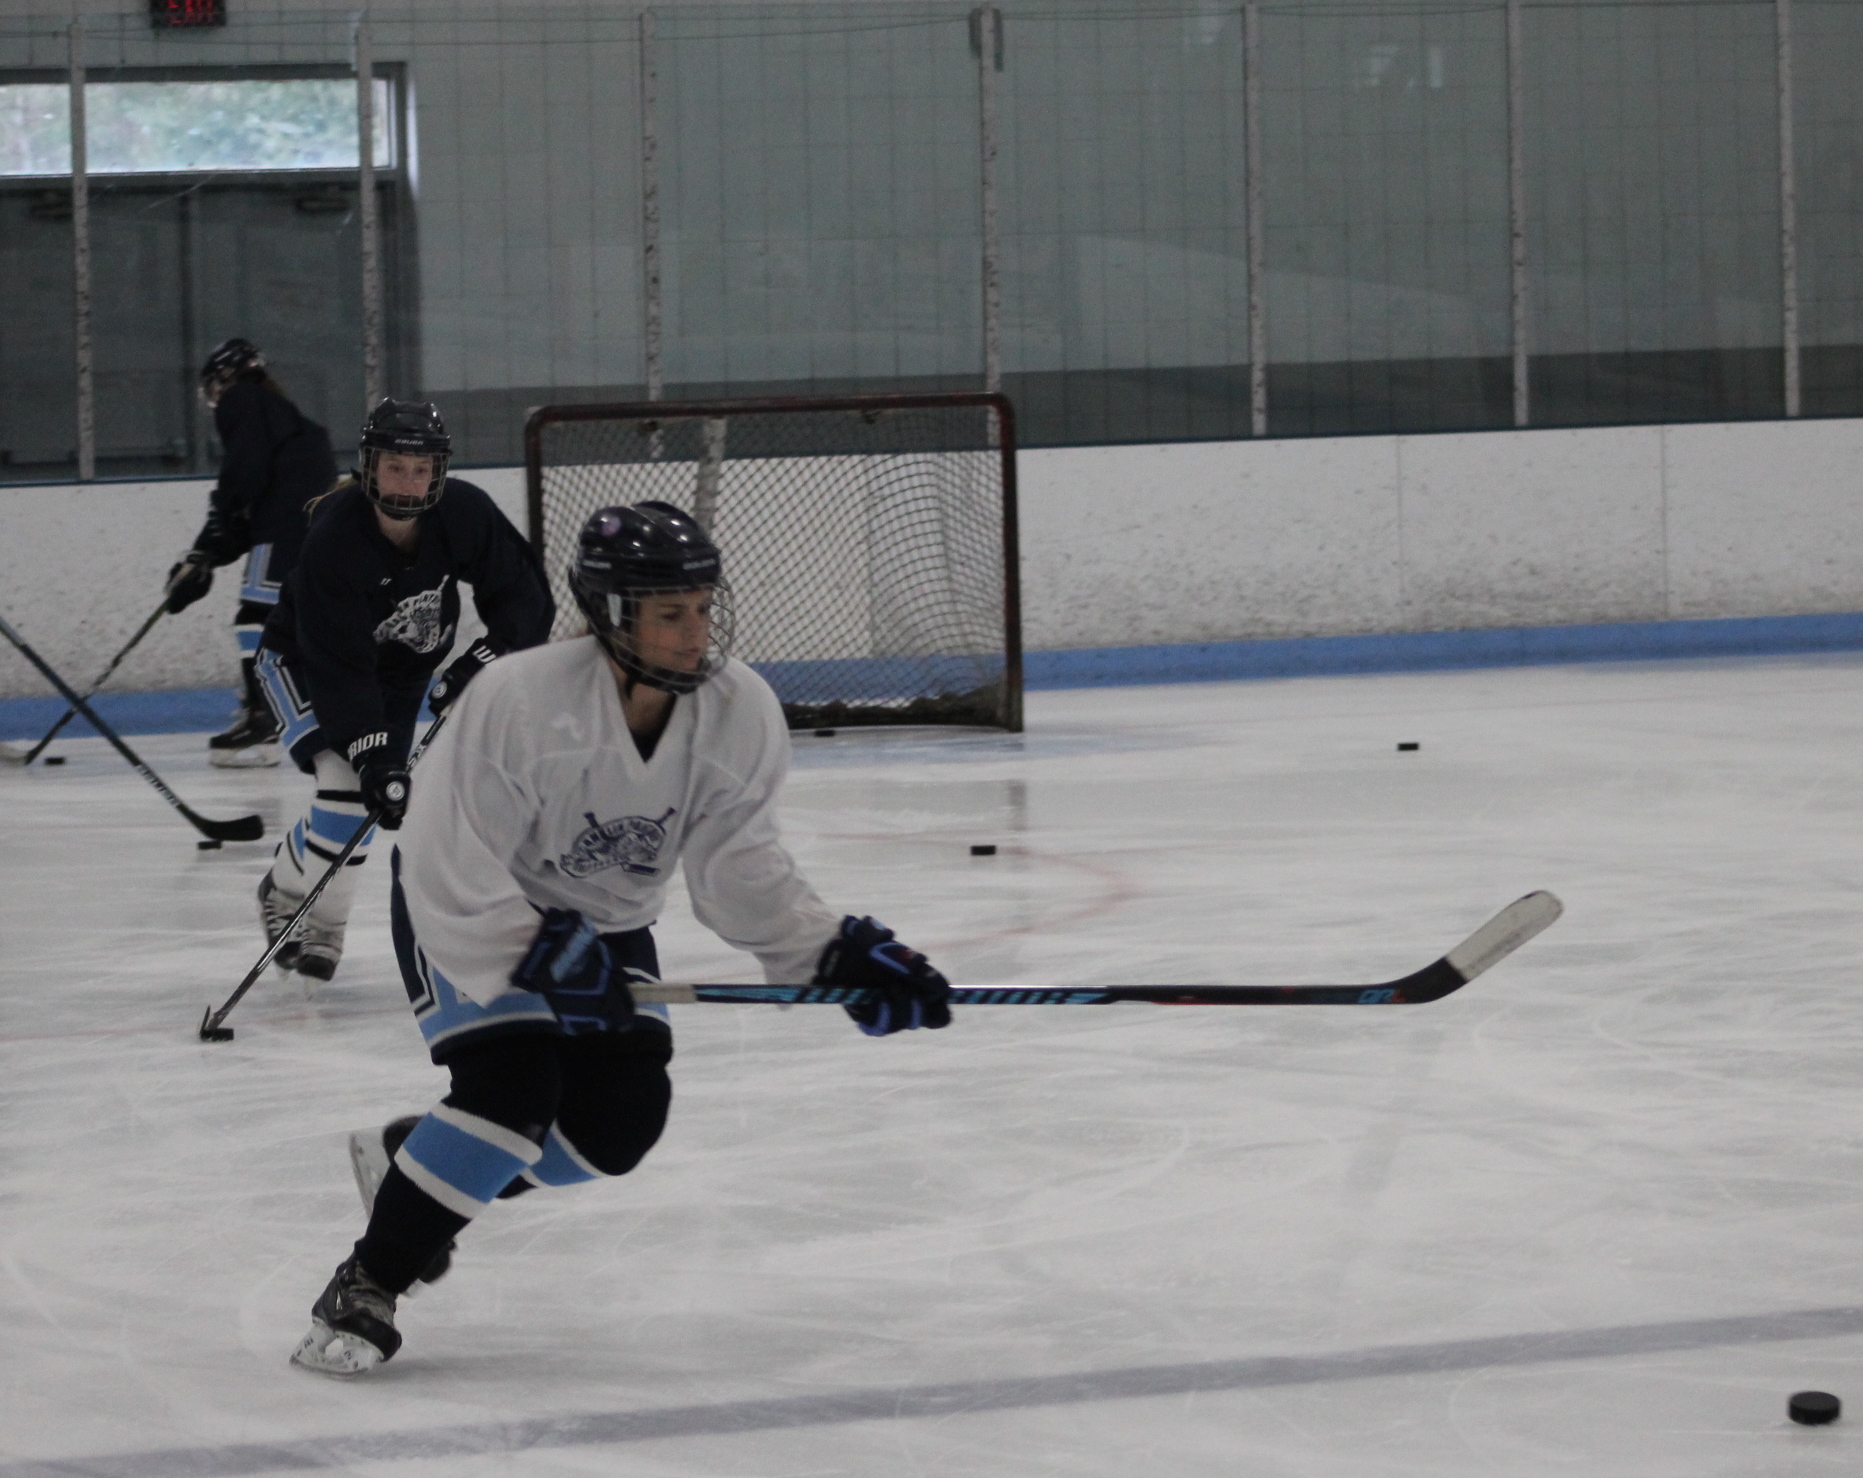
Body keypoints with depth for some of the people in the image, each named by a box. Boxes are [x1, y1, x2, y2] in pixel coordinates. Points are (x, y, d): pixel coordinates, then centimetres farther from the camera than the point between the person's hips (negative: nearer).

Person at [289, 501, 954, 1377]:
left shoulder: (741, 714, -18)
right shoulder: (520, 704, -34)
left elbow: (738, 864, -11)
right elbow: (452, 875, -30)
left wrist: (835, 954, -22)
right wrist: (541, 958, -37)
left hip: (601, 923, 6)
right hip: (468, 910, -6)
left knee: (621, 1115, -7)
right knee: (513, 1088, -24)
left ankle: (415, 1162, 17)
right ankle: (365, 1287, -10)